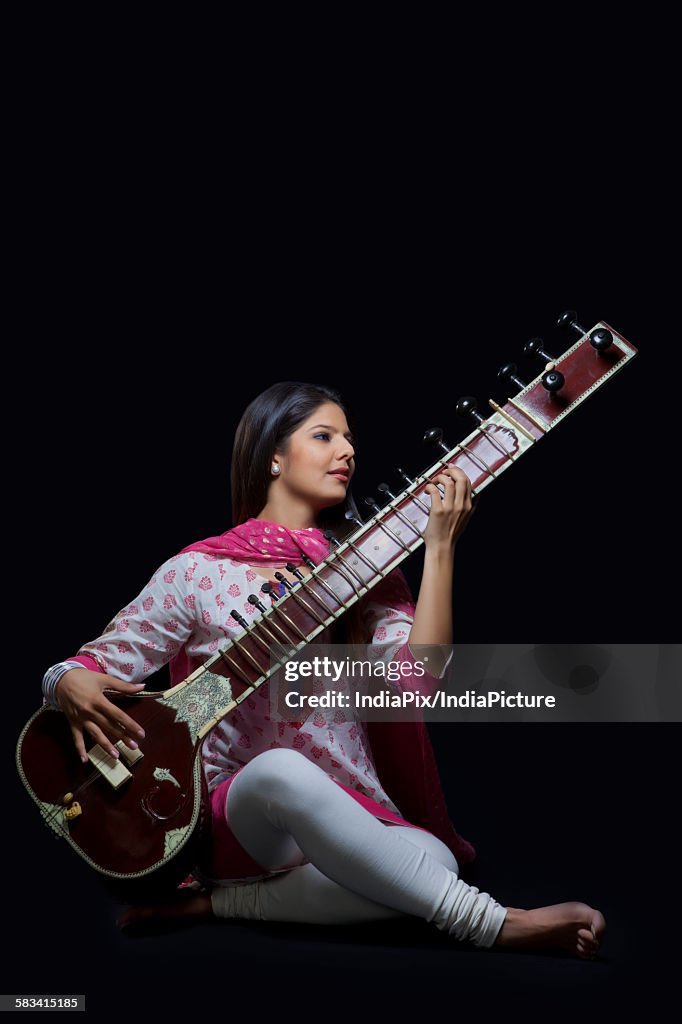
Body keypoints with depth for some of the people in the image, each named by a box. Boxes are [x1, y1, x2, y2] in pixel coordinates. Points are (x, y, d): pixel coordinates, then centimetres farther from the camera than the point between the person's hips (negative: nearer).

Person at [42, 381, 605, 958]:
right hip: (235, 809, -3)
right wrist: (73, 685, -23)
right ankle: (495, 926, -32)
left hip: (349, 817, 3)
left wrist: (441, 546, -13)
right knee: (282, 771, -39)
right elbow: (96, 661, 1)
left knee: (433, 863, -30)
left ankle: (219, 901, -13)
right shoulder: (199, 571, 0)